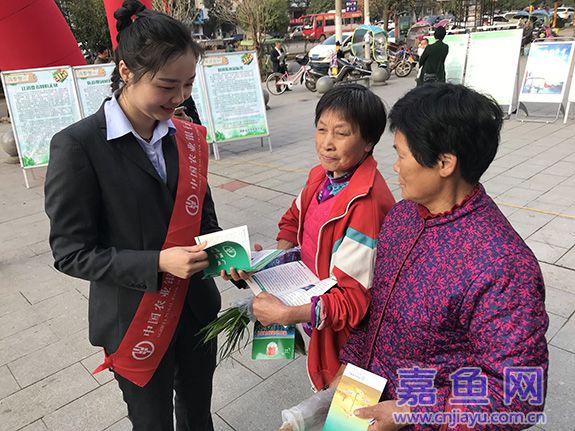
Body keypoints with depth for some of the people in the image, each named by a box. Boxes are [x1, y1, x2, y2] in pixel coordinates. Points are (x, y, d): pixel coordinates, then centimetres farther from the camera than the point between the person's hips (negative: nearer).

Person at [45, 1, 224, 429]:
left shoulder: (189, 136, 0)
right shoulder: (78, 145, -17)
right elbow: (71, 252, -14)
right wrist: (158, 263, -25)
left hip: (197, 308, 5)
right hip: (136, 323, -4)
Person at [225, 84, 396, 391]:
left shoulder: (366, 203, -32)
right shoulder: (322, 175, -7)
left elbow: (353, 299, -30)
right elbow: (294, 219, 8)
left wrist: (284, 315, -31)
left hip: (346, 330, -6)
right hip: (314, 299, 6)